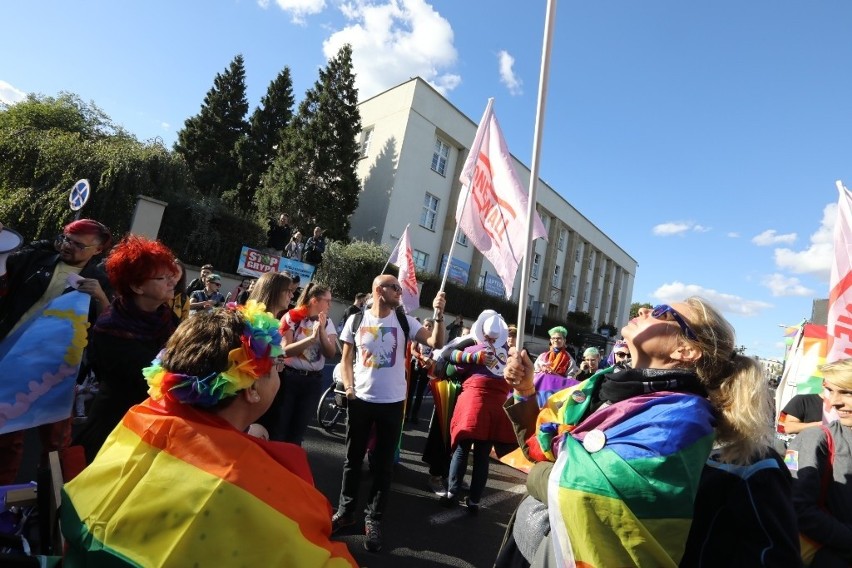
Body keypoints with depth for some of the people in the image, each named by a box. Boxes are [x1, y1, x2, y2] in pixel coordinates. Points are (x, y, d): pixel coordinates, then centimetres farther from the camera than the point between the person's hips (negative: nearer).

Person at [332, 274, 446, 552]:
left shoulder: (404, 321, -4)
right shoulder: (356, 320, -2)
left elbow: (436, 342, -11)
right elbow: (347, 358, 4)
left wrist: (439, 315, -24)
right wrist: (349, 389, -8)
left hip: (392, 402, 0)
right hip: (360, 400, 1)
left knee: (383, 464, 10)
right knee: (353, 459, 15)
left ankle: (373, 519, 25)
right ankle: (345, 511, 33)